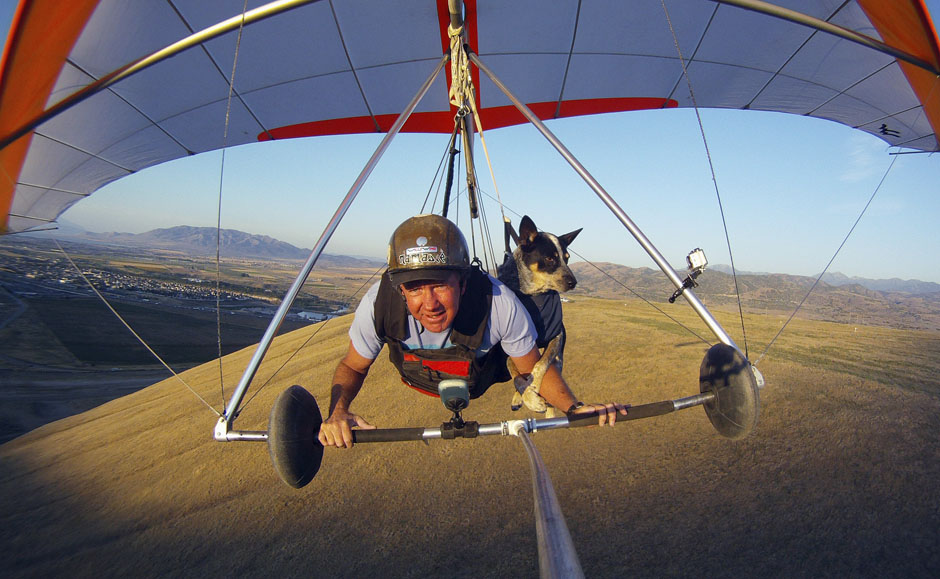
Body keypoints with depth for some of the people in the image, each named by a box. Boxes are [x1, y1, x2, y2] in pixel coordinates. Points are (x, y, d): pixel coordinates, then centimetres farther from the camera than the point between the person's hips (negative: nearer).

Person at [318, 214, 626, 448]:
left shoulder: (500, 303, -43)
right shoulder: (378, 303, -38)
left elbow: (535, 368, -26)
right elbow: (352, 367, -19)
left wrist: (574, 406, -43)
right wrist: (337, 411, -39)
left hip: (481, 380, -1)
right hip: (417, 381, 2)